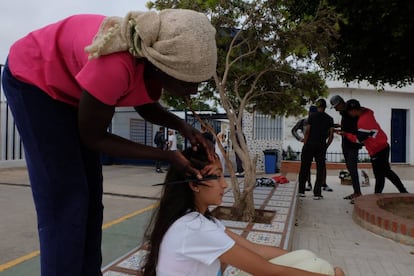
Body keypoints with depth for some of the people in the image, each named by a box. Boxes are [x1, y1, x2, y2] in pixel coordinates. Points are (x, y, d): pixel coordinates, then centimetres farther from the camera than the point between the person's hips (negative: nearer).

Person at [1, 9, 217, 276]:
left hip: (72, 87, 7)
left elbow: (147, 107, 0)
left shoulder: (162, 58, -19)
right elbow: (93, 137, -25)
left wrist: (183, 126, -19)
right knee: (65, 202, -11)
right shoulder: (115, 66, -41)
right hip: (33, 77, -6)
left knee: (90, 197, 7)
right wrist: (167, 156, -26)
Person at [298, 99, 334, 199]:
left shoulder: (312, 116, -2)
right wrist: (326, 146, 8)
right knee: (320, 169, 7)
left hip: (310, 144, -1)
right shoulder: (329, 119, 4)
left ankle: (301, 191, 12)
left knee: (304, 168, 7)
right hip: (321, 146, 1)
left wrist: (305, 144, -2)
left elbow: (307, 131, -8)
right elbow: (331, 135, -1)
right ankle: (317, 193, 5)